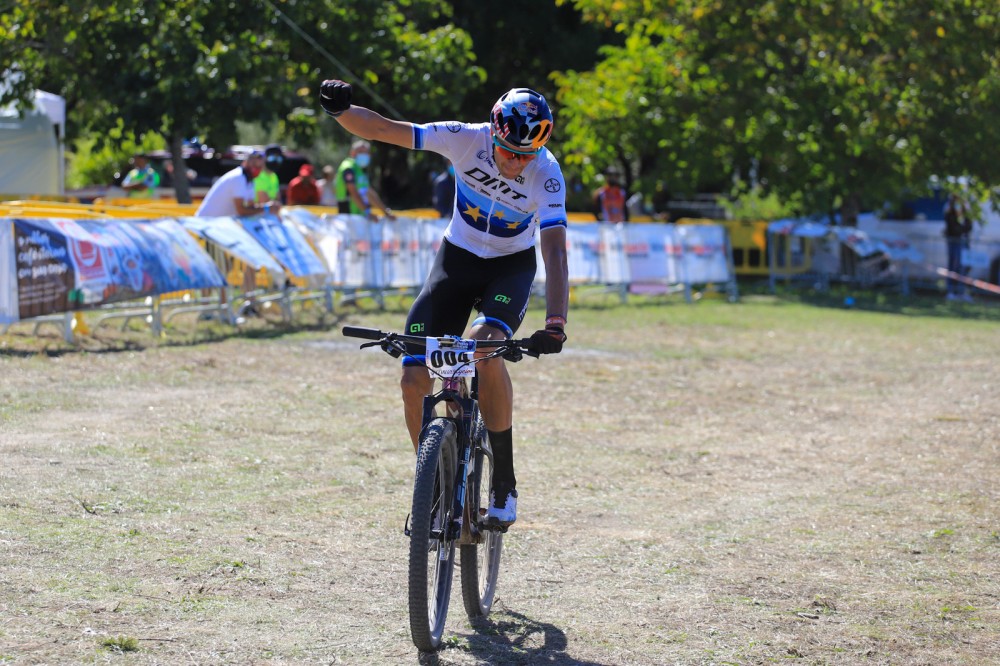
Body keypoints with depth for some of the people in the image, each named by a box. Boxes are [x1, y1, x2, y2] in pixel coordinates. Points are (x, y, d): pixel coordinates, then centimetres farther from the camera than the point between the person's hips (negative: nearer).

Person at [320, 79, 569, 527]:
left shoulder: (546, 175, -26)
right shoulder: (467, 140, -22)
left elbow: (555, 251, -34)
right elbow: (380, 129, -24)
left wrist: (555, 324, -47)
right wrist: (341, 111, -45)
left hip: (511, 267, -2)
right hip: (457, 259, 2)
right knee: (414, 380, -11)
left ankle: (505, 482, -18)